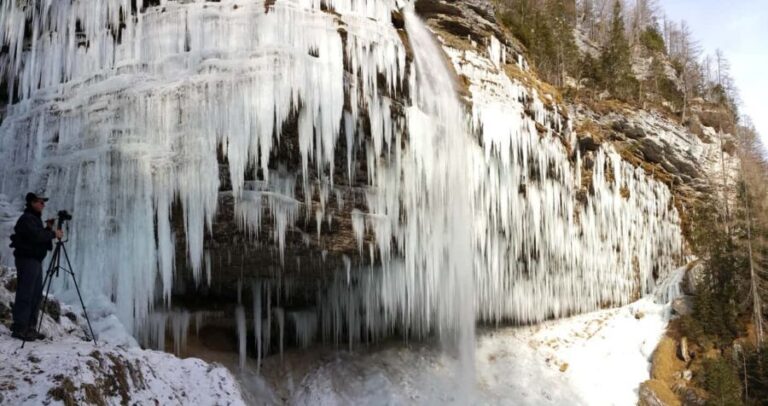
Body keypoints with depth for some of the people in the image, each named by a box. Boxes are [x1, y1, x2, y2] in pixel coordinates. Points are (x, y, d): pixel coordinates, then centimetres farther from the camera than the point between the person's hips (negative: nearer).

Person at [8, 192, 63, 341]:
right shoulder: (26, 219, -11)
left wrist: (48, 229, 8)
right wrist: (53, 234, -14)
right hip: (27, 260, -10)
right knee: (25, 294, -10)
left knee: (36, 295, 9)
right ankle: (19, 328, -8)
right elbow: (36, 236, -25)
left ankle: (30, 327, 13)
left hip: (35, 260, 10)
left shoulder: (35, 218, 20)